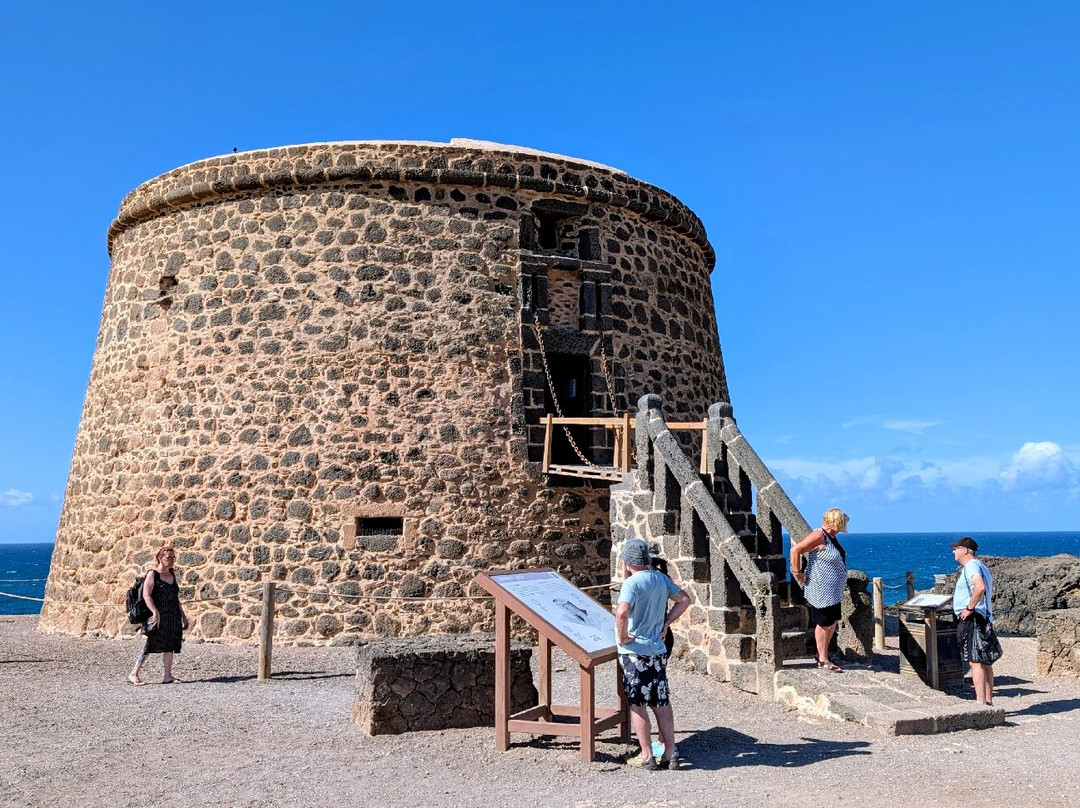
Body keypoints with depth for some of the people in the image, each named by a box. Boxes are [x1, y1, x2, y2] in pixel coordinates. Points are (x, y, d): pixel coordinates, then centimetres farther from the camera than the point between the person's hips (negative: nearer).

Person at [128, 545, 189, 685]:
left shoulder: (172, 574, 15)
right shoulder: (153, 574, -4)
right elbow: (146, 595, -15)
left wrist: (183, 616, 19)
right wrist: (155, 612, -25)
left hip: (173, 616, 6)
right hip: (159, 616, -6)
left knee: (169, 645, 4)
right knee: (151, 644, -5)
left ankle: (167, 676, 7)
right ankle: (133, 674, 5)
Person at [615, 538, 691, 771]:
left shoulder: (632, 583, -17)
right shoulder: (661, 579, 5)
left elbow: (621, 613, -32)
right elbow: (684, 599, 15)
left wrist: (622, 636, -16)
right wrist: (666, 623, 12)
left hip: (634, 652, -7)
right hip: (658, 650, 7)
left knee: (637, 705, 4)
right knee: (662, 704, 12)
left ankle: (646, 756, 9)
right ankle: (670, 754, 17)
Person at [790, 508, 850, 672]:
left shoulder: (831, 537, 11)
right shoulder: (818, 536, -19)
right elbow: (795, 550, -24)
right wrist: (798, 573, -21)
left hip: (834, 591, 9)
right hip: (821, 589, -9)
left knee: (832, 622, 15)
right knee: (823, 623, -1)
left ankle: (823, 653, 27)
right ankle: (822, 660, 8)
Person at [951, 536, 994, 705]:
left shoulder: (971, 566, -12)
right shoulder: (980, 566, 20)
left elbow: (980, 587, -30)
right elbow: (989, 591, 28)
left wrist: (970, 608, -22)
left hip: (971, 618, -11)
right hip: (983, 618, 11)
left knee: (975, 662, -11)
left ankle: (981, 702, -14)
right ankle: (988, 701, 17)